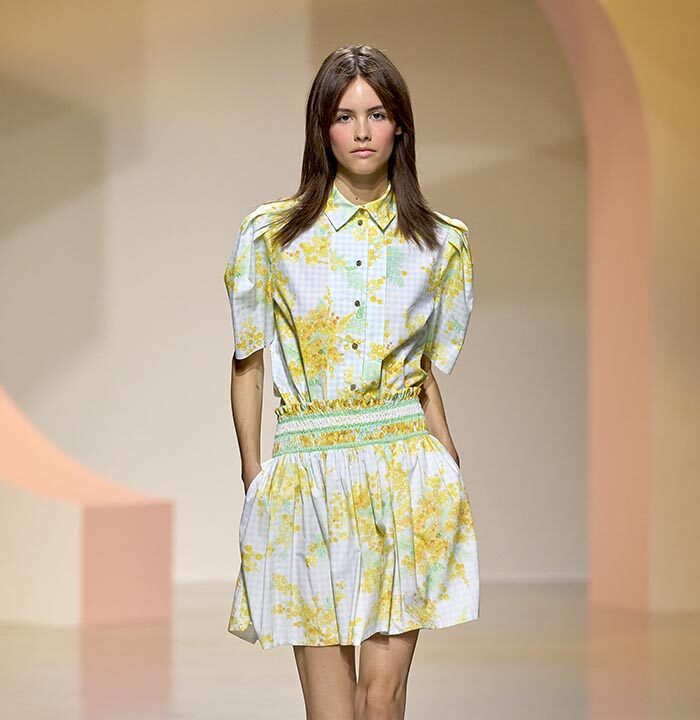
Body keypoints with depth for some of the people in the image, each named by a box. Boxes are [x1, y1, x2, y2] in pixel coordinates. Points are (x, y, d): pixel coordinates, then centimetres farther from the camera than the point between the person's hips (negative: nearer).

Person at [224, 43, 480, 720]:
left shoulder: (441, 244, 6)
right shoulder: (271, 233, 0)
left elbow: (426, 372, 13)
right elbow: (247, 362, 7)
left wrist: (449, 468, 6)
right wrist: (253, 477, 4)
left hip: (405, 478, 1)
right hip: (307, 473, -1)